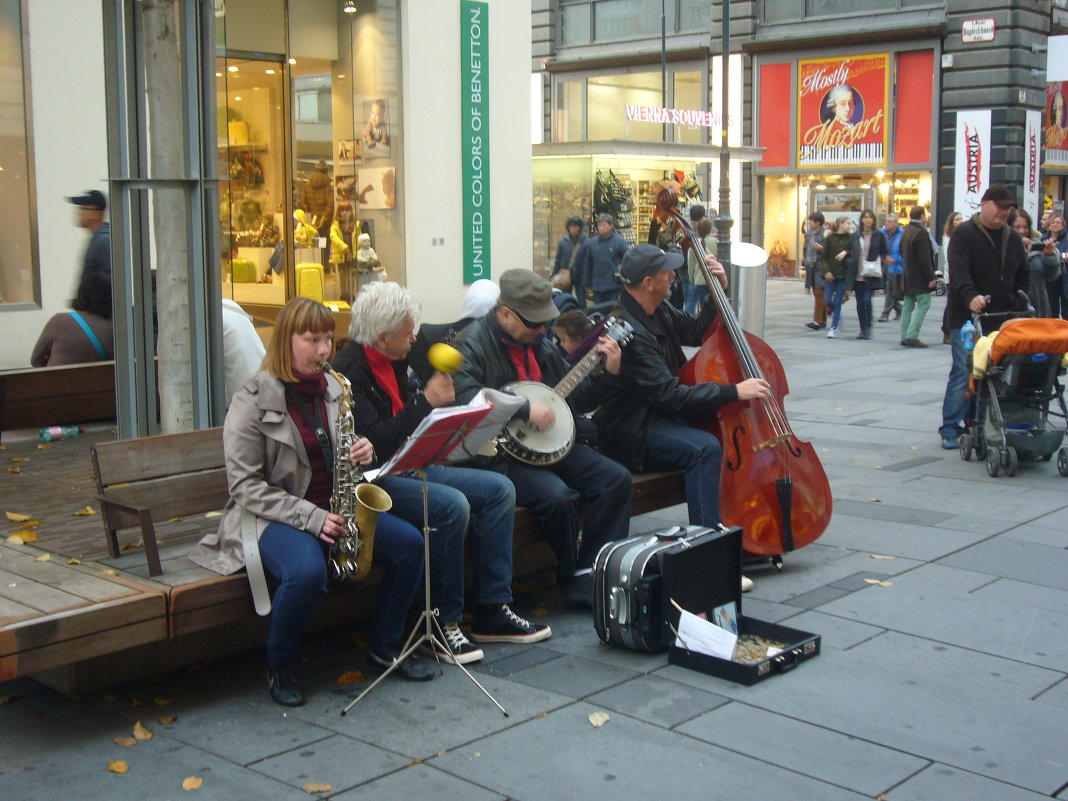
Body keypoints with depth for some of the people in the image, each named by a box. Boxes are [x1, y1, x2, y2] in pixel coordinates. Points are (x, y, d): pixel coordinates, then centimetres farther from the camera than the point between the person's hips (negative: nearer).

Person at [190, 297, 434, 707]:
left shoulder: (334, 389, 9)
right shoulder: (252, 401, -10)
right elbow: (245, 485, -13)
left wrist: (363, 452, -5)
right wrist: (310, 518, -22)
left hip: (334, 509, 6)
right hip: (274, 516, -6)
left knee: (409, 543, -14)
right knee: (307, 573, -36)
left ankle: (383, 647, 7)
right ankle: (279, 667, -8)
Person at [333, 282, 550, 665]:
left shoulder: (393, 362, 12)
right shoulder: (349, 371, -17)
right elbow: (374, 443, -26)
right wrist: (426, 402, -22)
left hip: (411, 468, 10)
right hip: (375, 480, -10)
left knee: (499, 489, 0)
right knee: (451, 505, -31)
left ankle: (492, 611, 0)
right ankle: (442, 626, -17)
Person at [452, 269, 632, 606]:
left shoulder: (540, 344, 14)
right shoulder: (474, 342, -9)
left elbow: (573, 399, 21)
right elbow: (466, 397, -28)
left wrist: (607, 373, 6)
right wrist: (525, 409, -28)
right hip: (501, 453, -8)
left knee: (616, 478, -8)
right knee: (557, 496, -30)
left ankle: (593, 573, -4)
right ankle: (573, 577, -4)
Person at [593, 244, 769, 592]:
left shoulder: (659, 312, 6)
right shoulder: (629, 330, -24)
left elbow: (698, 332, 21)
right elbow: (670, 395, -27)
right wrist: (734, 391, -25)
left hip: (659, 416, 10)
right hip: (631, 432, -10)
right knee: (704, 448, -31)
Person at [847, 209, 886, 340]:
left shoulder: (878, 235, 1)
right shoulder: (855, 236, 8)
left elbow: (884, 253, 7)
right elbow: (850, 252, 15)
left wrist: (879, 262, -10)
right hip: (857, 274, 3)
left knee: (867, 300, -16)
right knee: (860, 302, 6)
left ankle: (868, 327, -1)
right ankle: (863, 329, 16)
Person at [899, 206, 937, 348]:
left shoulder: (905, 232, 13)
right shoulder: (921, 233, -16)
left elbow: (902, 253, 21)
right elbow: (925, 258, -19)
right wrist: (931, 277, -17)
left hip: (907, 276, 9)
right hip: (919, 278, -9)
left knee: (908, 306, 11)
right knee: (924, 304, -6)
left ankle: (905, 336, 12)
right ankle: (912, 336, -14)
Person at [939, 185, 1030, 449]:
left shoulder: (1013, 239, 15)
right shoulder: (964, 234, -4)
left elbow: (1024, 277, 23)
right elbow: (959, 272, -19)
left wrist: (1020, 306, 9)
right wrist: (971, 297, -36)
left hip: (1002, 321, 6)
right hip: (967, 319, -6)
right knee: (963, 373, -7)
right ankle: (950, 429, 1)